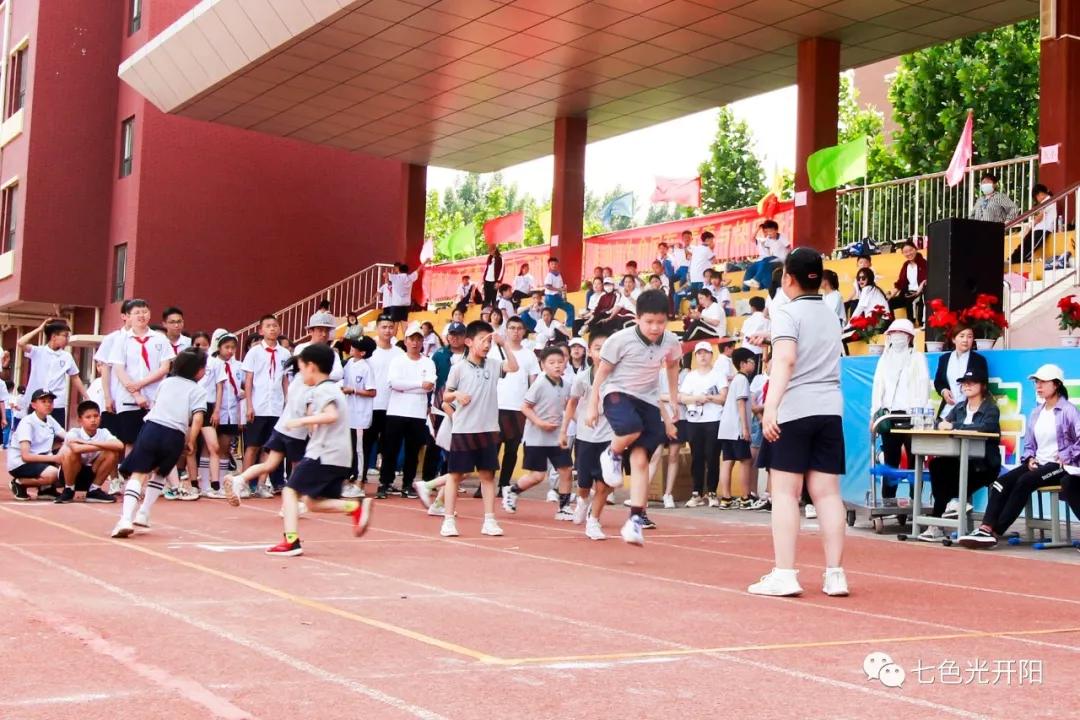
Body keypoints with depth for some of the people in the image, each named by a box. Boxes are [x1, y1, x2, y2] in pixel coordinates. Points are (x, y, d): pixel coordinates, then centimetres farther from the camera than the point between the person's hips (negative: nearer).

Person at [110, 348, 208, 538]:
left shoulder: (166, 382, 22)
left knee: (138, 473, -3)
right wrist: (191, 442, 5)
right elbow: (198, 418, -4)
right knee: (159, 473, 24)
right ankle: (143, 514, 20)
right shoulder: (198, 391, 9)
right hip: (176, 436, -1)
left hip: (152, 427, 1)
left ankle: (126, 519, -22)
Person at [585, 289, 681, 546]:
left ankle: (636, 520, 0)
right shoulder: (620, 340, -19)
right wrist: (592, 406, -5)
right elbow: (602, 372, -6)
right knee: (632, 428, -36)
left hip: (648, 399, 3)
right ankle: (612, 454, -3)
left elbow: (672, 365, 15)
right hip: (617, 393, -3)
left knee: (640, 460, -4)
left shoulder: (671, 342, -8)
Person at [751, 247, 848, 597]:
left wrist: (770, 407, -28)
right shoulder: (831, 316, 18)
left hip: (794, 411, -6)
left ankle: (784, 575, -5)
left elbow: (785, 359, -20)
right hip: (830, 410, 6)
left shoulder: (788, 313, -5)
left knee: (785, 492, -3)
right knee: (827, 492, 4)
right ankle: (834, 574, 4)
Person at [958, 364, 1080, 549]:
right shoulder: (1036, 412, 17)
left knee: (1024, 482, -31)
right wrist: (1029, 458, 3)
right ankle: (986, 528, -31)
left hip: (1059, 466, -7)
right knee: (1001, 482, -17)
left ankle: (995, 532, -31)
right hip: (1037, 464, 7)